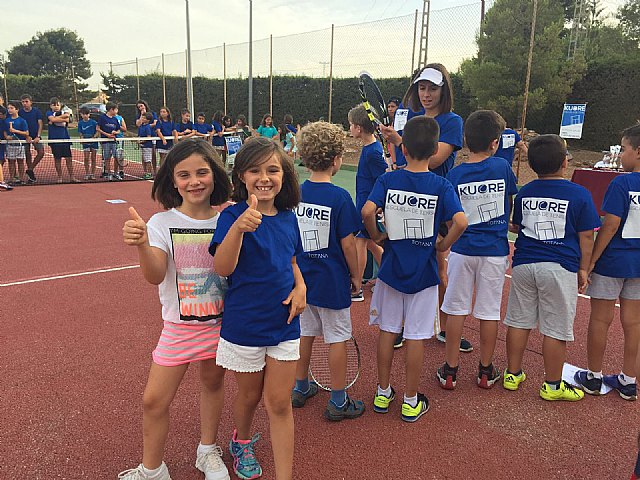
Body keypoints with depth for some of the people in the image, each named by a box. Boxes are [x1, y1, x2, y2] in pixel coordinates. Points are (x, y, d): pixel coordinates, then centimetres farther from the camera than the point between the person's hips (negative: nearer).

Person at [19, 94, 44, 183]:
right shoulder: (19, 112, -1)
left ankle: (30, 170, 1)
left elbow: (40, 124, -4)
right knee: (27, 154, 3)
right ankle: (31, 172, 13)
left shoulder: (37, 111, -4)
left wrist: (38, 136, -14)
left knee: (41, 152, -13)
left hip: (36, 136, 0)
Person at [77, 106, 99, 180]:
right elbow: (80, 133, 3)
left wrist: (94, 137, -19)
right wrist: (82, 138, -16)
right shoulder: (80, 123, 0)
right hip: (85, 143, 1)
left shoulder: (93, 122, -7)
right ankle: (87, 174, 6)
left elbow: (97, 131, -3)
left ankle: (92, 174, 12)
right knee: (86, 159, -3)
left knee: (93, 159, 4)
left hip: (93, 142, -1)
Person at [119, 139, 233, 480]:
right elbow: (155, 276, -24)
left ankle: (208, 452, 43)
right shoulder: (162, 223, -10)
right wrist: (142, 245, -40)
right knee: (154, 400, 1)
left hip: (221, 322, 2)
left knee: (213, 384, 19)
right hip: (179, 326, -1)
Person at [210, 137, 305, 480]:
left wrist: (300, 286, -4)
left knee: (279, 404, 9)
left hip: (284, 323, 3)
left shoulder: (288, 217, 0)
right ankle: (242, 442, 50)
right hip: (244, 326, -3)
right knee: (250, 395, 19)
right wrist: (238, 228, -45)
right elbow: (223, 268, -29)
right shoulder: (233, 216, -15)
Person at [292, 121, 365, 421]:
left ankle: (300, 387, 36)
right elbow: (347, 243, -16)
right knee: (337, 338, 8)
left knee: (305, 332, 20)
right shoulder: (339, 197, -18)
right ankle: (338, 401, 19)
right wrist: (356, 275, -1)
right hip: (333, 281, -5)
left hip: (302, 277, 6)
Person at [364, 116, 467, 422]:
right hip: (424, 273, -1)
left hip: (391, 269, 1)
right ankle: (411, 402, 21)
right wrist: (444, 245, -4)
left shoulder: (387, 180, -6)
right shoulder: (442, 186, -8)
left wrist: (376, 235, -4)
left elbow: (367, 211, -21)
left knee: (387, 331, 14)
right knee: (416, 337, 8)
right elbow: (460, 222, -21)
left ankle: (383, 393, 28)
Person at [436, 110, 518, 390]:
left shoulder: (454, 175, -6)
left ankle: (449, 370, 17)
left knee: (455, 309, 9)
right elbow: (510, 207, 7)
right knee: (489, 311, 9)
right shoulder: (502, 167, -5)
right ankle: (486, 371, 22)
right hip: (495, 251, 0)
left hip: (463, 249, 0)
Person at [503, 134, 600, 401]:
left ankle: (512, 374, 24)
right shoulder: (579, 195, -7)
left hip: (523, 265, 4)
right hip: (559, 268, -4)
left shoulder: (524, 193, 4)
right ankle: (552, 385, 16)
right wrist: (583, 269, 5)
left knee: (519, 321, 13)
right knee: (555, 329, 5)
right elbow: (586, 237, -4)